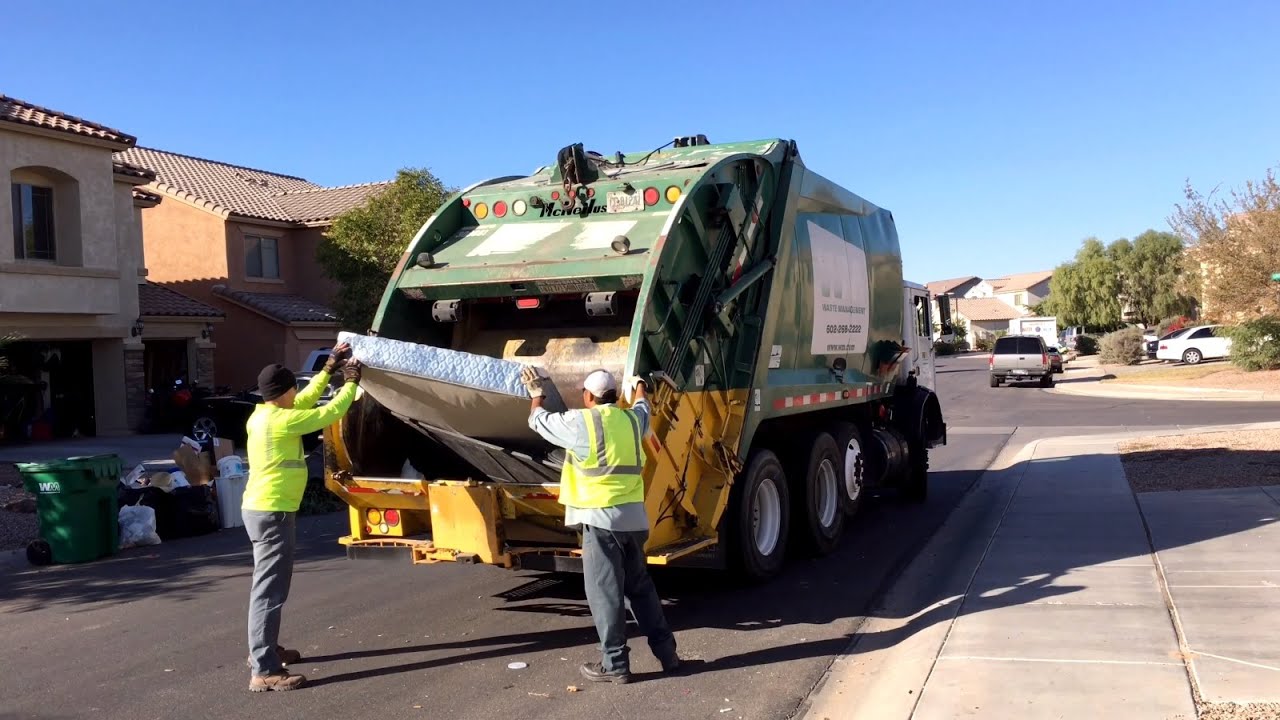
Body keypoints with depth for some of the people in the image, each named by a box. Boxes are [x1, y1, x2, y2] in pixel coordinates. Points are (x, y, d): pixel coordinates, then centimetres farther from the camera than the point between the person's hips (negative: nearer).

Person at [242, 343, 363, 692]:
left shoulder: (263, 416, 10)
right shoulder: (281, 420, -19)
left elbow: (306, 401, 23)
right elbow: (330, 413, -13)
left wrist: (328, 369, 24)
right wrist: (351, 382, 2)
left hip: (264, 509, 11)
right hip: (272, 512, -11)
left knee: (269, 585, 22)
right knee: (270, 589, -9)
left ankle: (264, 650, 35)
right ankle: (265, 671, -7)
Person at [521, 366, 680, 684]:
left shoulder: (580, 422, -7)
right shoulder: (632, 419, 10)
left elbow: (538, 421, 9)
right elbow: (642, 406, 35)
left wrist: (536, 394, 29)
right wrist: (639, 386, 57)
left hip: (601, 518, -6)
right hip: (634, 516, 7)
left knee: (605, 592, 1)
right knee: (641, 587, 17)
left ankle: (615, 664, 5)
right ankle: (667, 653, 21)